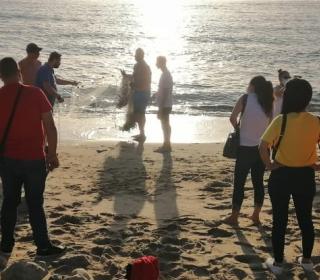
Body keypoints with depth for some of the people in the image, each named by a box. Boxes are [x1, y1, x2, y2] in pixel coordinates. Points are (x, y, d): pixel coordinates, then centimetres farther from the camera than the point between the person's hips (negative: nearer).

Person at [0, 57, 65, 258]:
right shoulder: (35, 93, -9)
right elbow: (50, 127, -10)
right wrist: (52, 154, 0)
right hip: (34, 159, -2)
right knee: (35, 204, 6)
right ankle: (43, 246, 13)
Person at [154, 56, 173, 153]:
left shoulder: (165, 75, -17)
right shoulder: (166, 74, 13)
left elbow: (165, 92, -21)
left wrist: (160, 107, -21)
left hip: (165, 105, -10)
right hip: (165, 105, 10)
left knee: (165, 124, -5)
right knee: (165, 124, 13)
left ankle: (167, 145, -1)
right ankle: (166, 145, 18)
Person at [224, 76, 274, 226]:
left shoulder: (245, 98, -7)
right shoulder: (268, 102, 5)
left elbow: (232, 118, -14)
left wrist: (238, 128, 4)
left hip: (246, 147, -4)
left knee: (239, 183, 5)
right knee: (258, 182, 14)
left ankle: (234, 217, 11)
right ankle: (256, 215, 21)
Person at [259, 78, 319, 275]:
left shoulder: (281, 120, -16)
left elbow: (264, 145, -24)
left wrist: (268, 164, -10)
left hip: (281, 176, -3)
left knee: (280, 221, 9)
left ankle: (278, 263, 18)